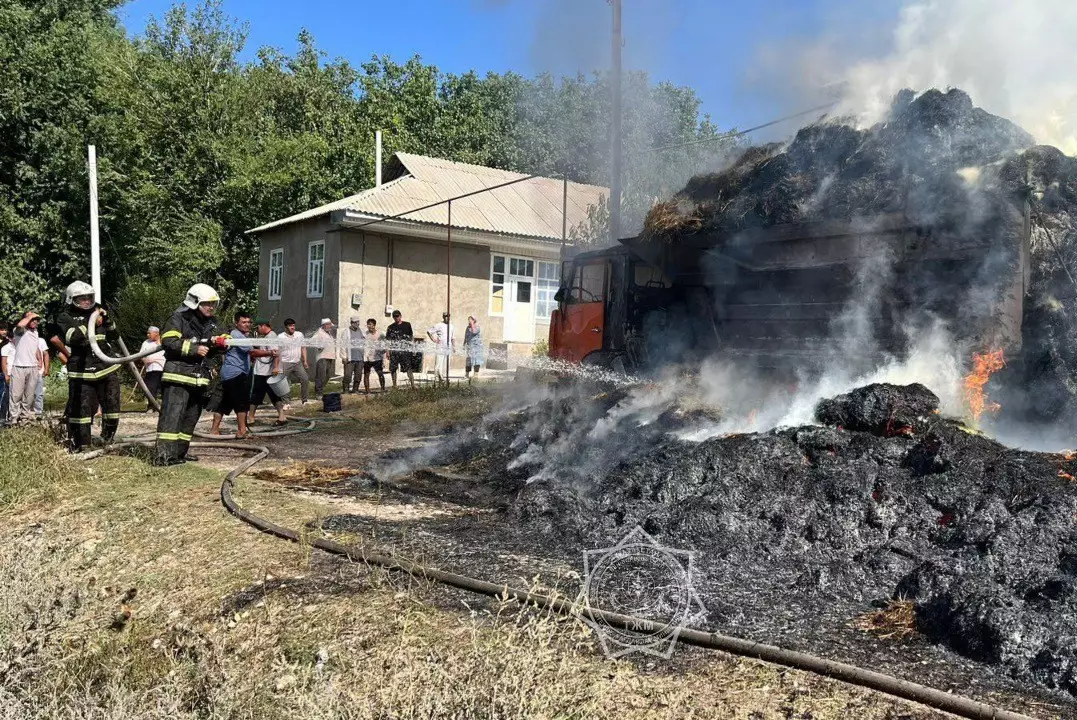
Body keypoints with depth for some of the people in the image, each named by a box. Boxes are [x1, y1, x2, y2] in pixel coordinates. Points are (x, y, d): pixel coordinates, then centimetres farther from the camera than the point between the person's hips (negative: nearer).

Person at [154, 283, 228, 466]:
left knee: (191, 416, 13)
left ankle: (180, 451, 23)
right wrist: (194, 349, -21)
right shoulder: (178, 319, -6)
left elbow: (213, 349, 19)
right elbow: (168, 341, -16)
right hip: (178, 375, -8)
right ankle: (162, 454, -16)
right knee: (172, 415, -13)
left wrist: (221, 343, -3)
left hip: (199, 378, 8)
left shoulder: (211, 323, 17)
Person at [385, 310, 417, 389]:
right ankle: (394, 385, 13)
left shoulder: (407, 325, 8)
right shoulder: (391, 327, 9)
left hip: (405, 350, -1)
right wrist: (387, 351, 1)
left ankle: (413, 385, -8)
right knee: (393, 369, 3)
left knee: (409, 368, -7)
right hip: (394, 351, 1)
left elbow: (412, 337, 12)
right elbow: (387, 340, 10)